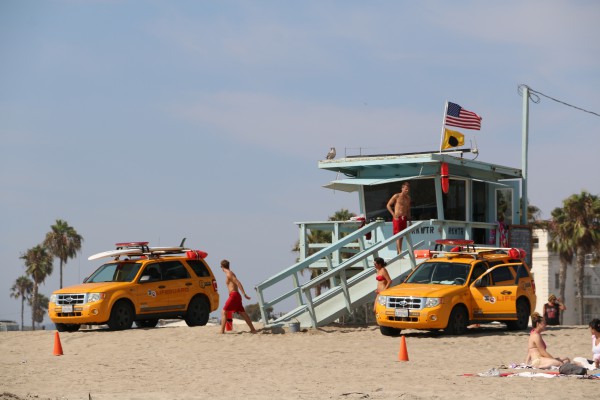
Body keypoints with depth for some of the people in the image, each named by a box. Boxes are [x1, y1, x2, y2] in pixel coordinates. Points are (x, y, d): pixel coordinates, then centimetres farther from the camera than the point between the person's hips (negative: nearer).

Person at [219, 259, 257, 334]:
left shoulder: (229, 274, -10)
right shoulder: (230, 273, 18)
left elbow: (238, 283, -17)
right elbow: (237, 283, 24)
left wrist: (244, 294, -22)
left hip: (233, 295, -9)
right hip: (236, 296, 9)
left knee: (223, 312, -8)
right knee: (243, 313, 11)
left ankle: (222, 331, -14)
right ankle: (253, 330, 13)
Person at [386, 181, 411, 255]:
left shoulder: (408, 198, 12)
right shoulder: (396, 196, -4)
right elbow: (388, 205, 0)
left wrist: (409, 220, 17)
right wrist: (394, 214, -8)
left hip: (404, 218, 6)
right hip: (397, 218, -6)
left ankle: (398, 252, 14)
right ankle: (400, 252, -16)